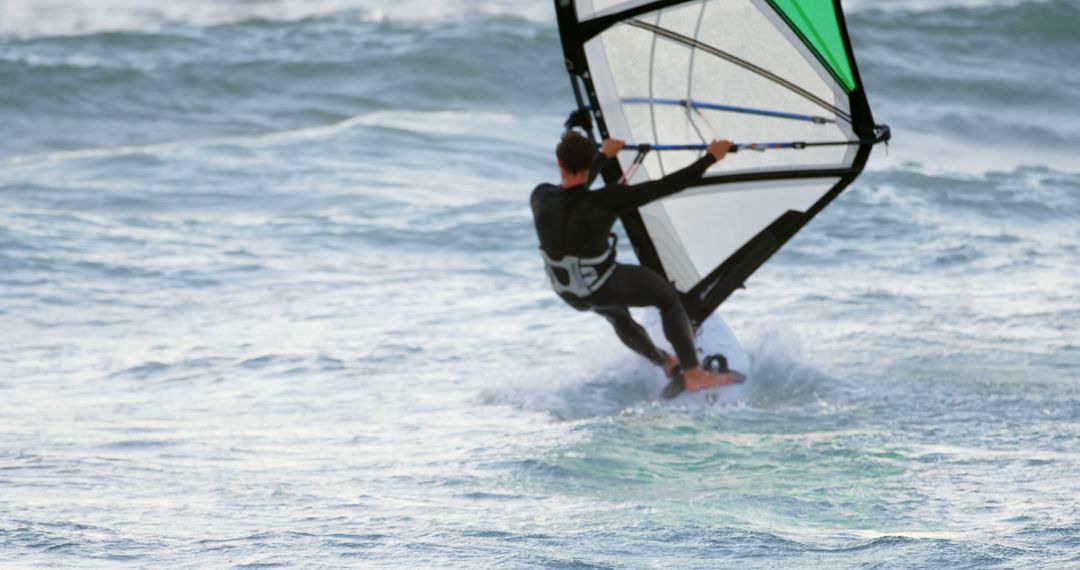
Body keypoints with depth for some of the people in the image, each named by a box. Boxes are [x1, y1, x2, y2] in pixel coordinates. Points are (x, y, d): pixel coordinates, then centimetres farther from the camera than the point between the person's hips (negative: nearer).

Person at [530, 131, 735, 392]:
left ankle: (666, 363, 55)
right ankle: (693, 374, 20)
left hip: (568, 292, 5)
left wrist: (604, 155, 22)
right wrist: (710, 157, -15)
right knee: (668, 297, 21)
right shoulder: (606, 202, -32)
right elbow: (665, 186, -25)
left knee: (617, 314, 35)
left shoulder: (541, 197, -18)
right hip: (605, 288, -5)